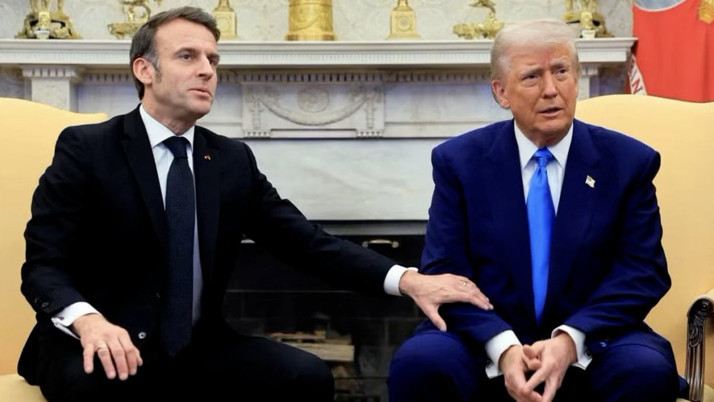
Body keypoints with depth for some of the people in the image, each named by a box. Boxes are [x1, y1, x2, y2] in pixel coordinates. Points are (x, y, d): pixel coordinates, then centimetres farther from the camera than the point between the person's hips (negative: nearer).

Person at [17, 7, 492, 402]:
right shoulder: (86, 148, -5)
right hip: (101, 347, -4)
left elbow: (307, 241, 2)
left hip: (197, 348, 5)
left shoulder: (234, 159, 8)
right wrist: (88, 320, -33)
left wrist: (407, 279, -13)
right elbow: (43, 265, -10)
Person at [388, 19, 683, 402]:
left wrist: (570, 339, -18)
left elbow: (642, 271, -2)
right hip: (484, 342, 0)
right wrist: (503, 346, -21)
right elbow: (445, 272, -4)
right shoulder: (459, 160, 2)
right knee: (419, 362, -28)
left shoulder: (629, 161, 2)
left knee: (649, 370, -29)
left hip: (590, 343, 1)